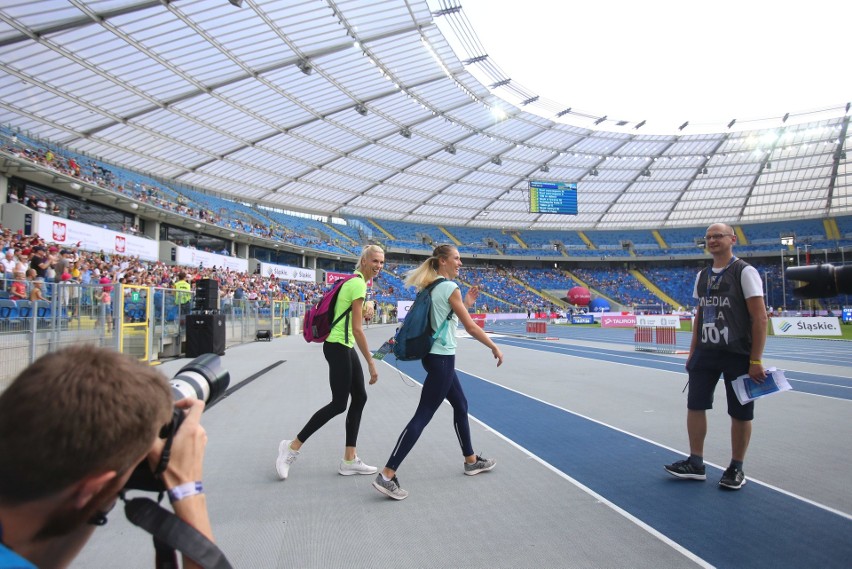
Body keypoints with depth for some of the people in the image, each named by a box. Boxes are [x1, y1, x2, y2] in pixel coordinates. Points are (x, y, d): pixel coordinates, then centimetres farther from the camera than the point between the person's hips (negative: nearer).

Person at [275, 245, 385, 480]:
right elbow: (357, 329, -21)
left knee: (359, 398, 10)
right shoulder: (359, 284, -18)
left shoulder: (354, 280, 12)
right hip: (339, 347, -10)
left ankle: (349, 460, 16)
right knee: (339, 404, -3)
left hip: (344, 346, 10)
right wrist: (371, 363, -18)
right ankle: (292, 447, 10)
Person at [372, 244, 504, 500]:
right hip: (442, 358, -10)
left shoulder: (433, 287, 11)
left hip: (435, 356, 10)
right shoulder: (450, 288, -14)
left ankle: (471, 461, 35)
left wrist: (466, 303, 17)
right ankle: (386, 475, -9)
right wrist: (495, 347, 0)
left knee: (461, 406, 21)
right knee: (422, 416, -9)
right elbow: (471, 327, -12)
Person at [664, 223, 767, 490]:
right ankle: (695, 463, 17)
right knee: (695, 405, 4)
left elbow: (760, 318, -11)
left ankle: (736, 468, 21)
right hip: (706, 354, 6)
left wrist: (755, 361, -15)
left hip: (738, 355, -5)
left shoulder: (745, 272, -8)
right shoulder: (702, 276, 11)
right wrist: (693, 351, 12)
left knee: (740, 413, 5)